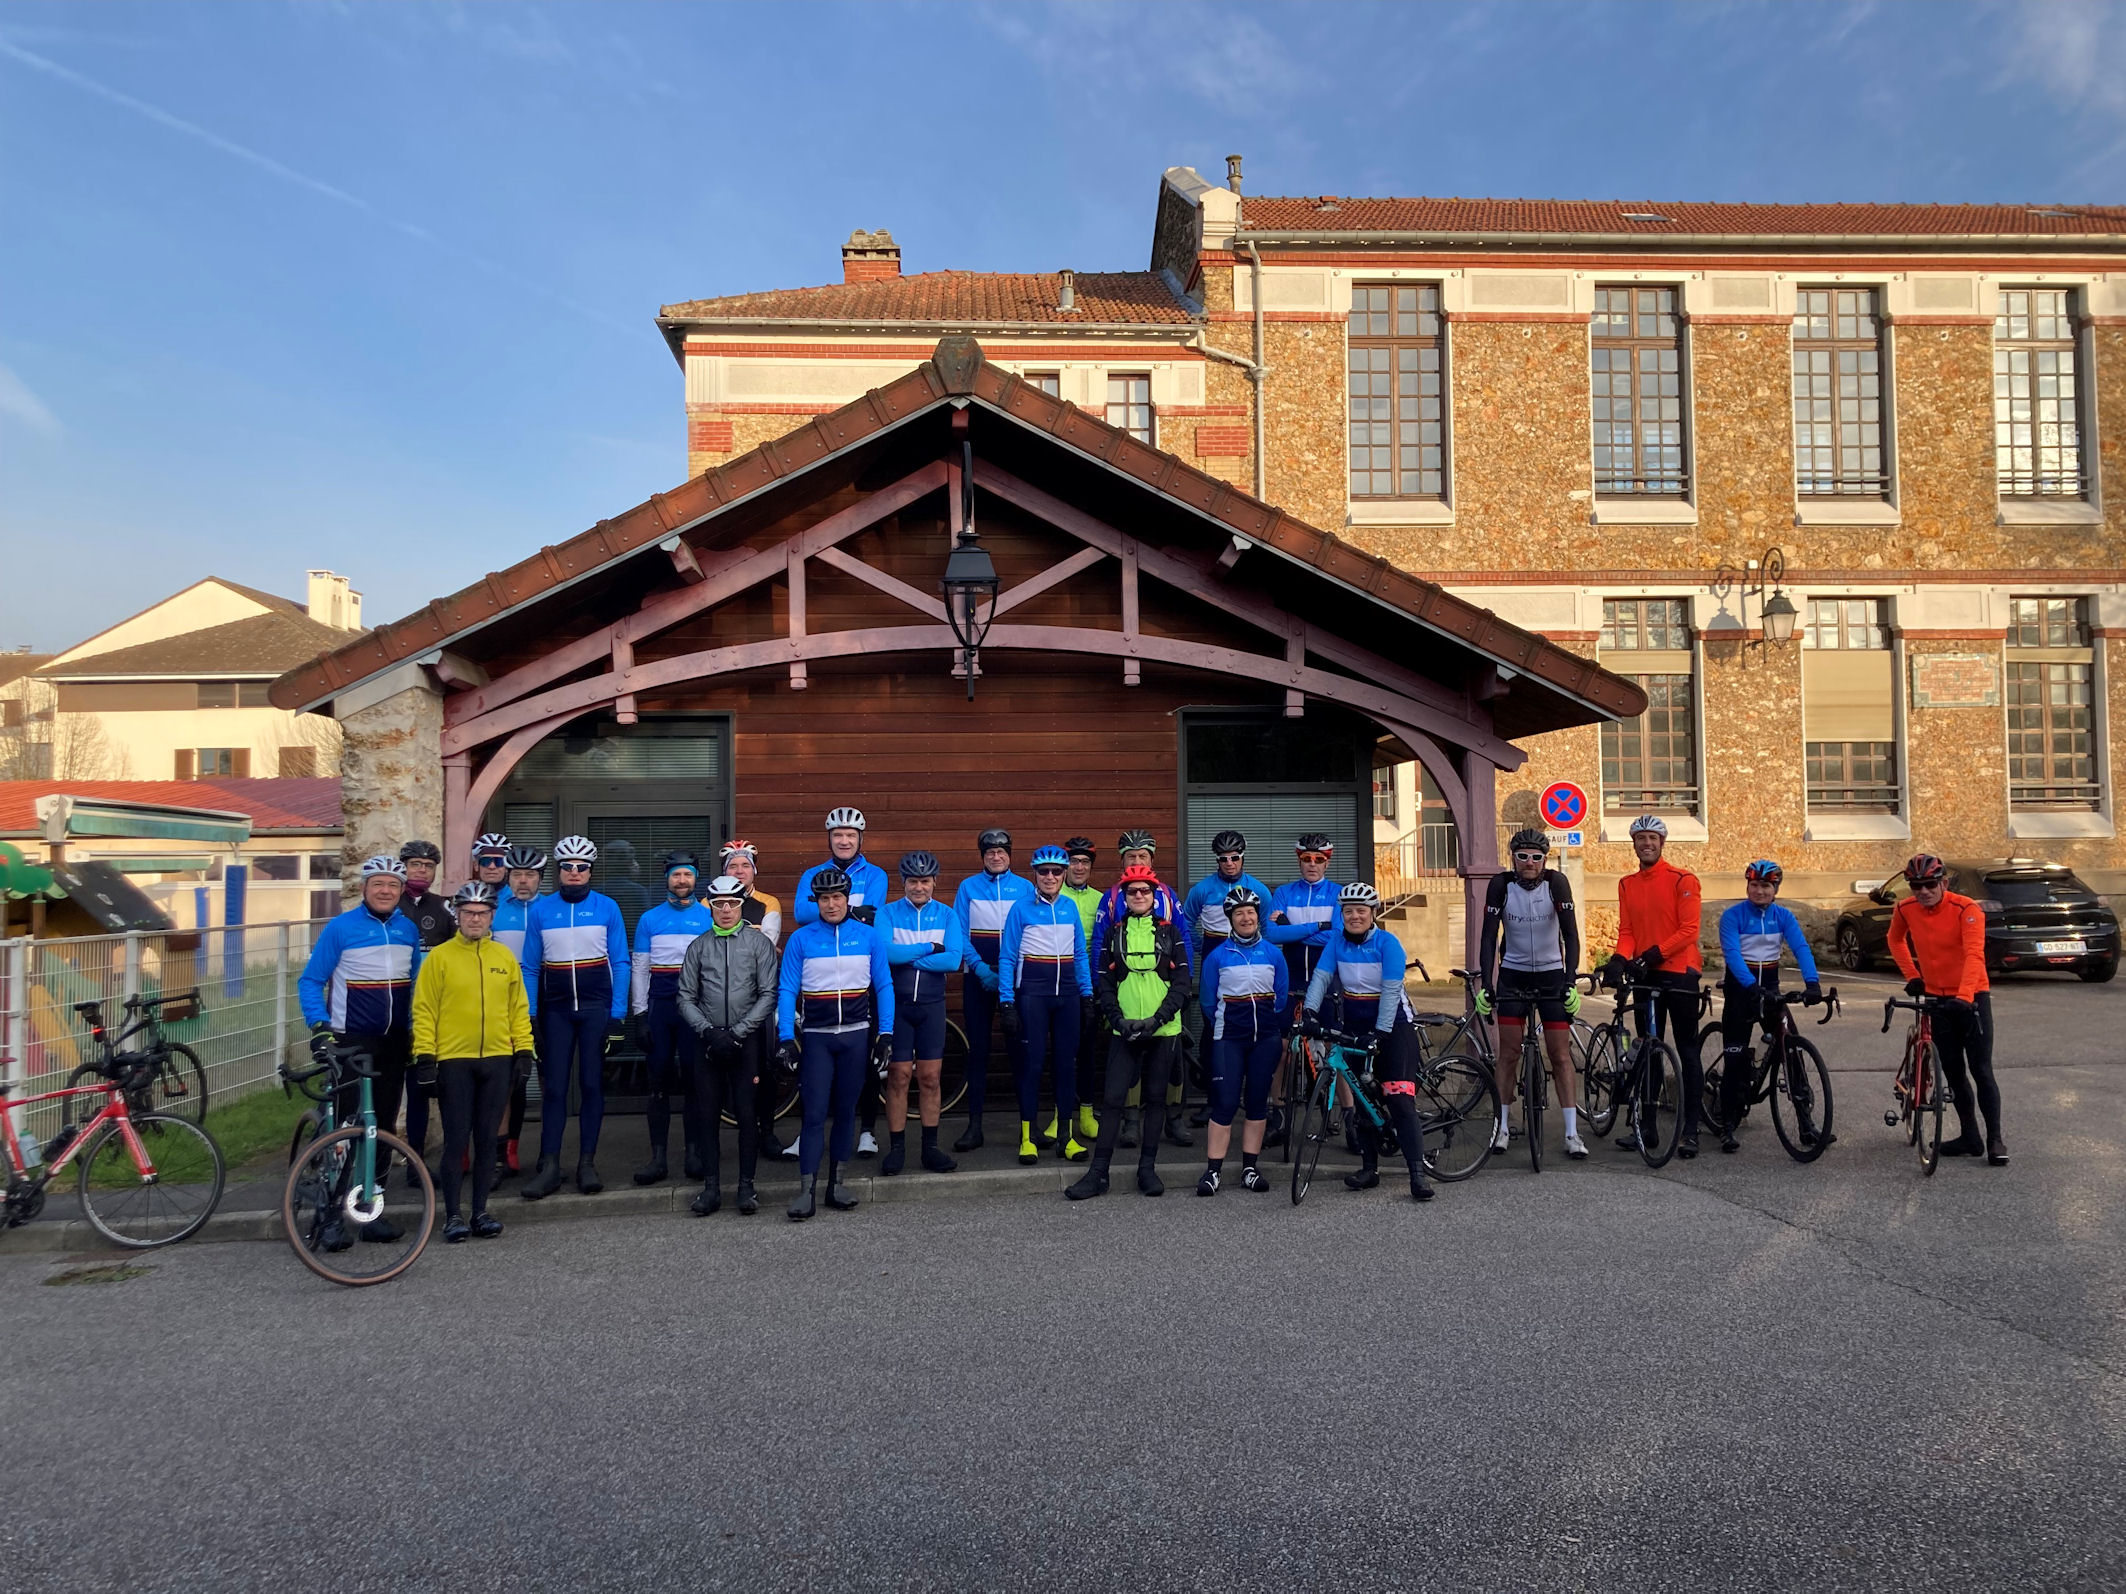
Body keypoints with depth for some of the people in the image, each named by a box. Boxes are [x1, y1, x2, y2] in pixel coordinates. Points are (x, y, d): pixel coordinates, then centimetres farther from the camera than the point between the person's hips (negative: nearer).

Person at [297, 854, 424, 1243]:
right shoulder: (340, 928, -7)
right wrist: (319, 1027, -14)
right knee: (346, 1126, -7)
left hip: (394, 1043, 5)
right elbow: (310, 981, -4)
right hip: (351, 1041, -5)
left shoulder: (408, 929, 7)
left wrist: (414, 1029, 11)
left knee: (384, 1124, 10)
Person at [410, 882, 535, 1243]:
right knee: (456, 1139, 1)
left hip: (497, 1059, 3)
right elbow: (424, 1010, -2)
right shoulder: (439, 957, 0)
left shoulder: (505, 957, 9)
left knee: (487, 1138, 9)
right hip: (454, 1061, -3)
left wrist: (524, 1051, 6)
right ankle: (452, 1215, 10)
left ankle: (481, 1211, 18)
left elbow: (518, 1007, 11)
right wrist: (425, 1057, -8)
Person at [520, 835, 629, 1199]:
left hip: (596, 1005, -1)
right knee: (554, 1086, 0)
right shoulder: (540, 909, 4)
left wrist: (617, 1013, -5)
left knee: (591, 1084, 3)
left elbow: (620, 963, 0)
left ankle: (587, 1164, 10)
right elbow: (530, 965, 7)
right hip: (556, 1008, 1)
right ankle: (549, 1166, 3)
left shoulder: (607, 907, 0)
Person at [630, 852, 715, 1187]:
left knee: (694, 1078, 1)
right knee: (659, 1080, 2)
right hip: (660, 1005, 1)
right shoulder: (650, 920, 10)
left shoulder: (710, 918, 6)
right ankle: (658, 1157, 5)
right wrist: (639, 1014, 2)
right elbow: (640, 969, 9)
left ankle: (694, 1153, 9)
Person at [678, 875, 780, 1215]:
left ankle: (746, 1186, 7)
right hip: (708, 1041, 2)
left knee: (747, 1114, -2)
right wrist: (708, 1031, -6)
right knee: (708, 1115, 4)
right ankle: (711, 1187, 11)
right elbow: (686, 997, 9)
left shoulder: (759, 942, 3)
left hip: (747, 1040, -2)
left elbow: (768, 994, -3)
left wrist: (737, 1032, -10)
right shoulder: (698, 946, 10)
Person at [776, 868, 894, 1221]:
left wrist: (886, 1032, 0)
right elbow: (786, 990, 0)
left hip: (856, 1035, 1)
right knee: (814, 1113, -5)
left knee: (846, 1110, 10)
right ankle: (806, 1191, -4)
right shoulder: (801, 939, 0)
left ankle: (837, 1183, 21)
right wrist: (786, 1037, -8)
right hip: (816, 1036, -1)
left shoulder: (869, 936, 2)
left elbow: (884, 986, 5)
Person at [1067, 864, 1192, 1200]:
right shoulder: (1114, 933, 8)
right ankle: (1098, 1173, 0)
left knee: (1155, 1097, 6)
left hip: (1163, 1030, 0)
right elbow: (1104, 983, 6)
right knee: (1113, 1098, -5)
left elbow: (1181, 982, 1)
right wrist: (1118, 1019, -8)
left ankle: (1147, 1169, 16)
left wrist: (1157, 1019, -11)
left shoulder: (1169, 932, 5)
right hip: (1124, 1030, 0)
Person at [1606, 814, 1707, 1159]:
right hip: (1645, 975, 5)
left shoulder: (1683, 880, -6)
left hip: (1679, 973, -5)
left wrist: (1655, 953, -22)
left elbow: (1689, 930, -12)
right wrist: (1620, 959, -13)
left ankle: (1690, 1129, 4)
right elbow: (1626, 931, 7)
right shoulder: (1627, 885, 10)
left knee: (1687, 1051, 0)